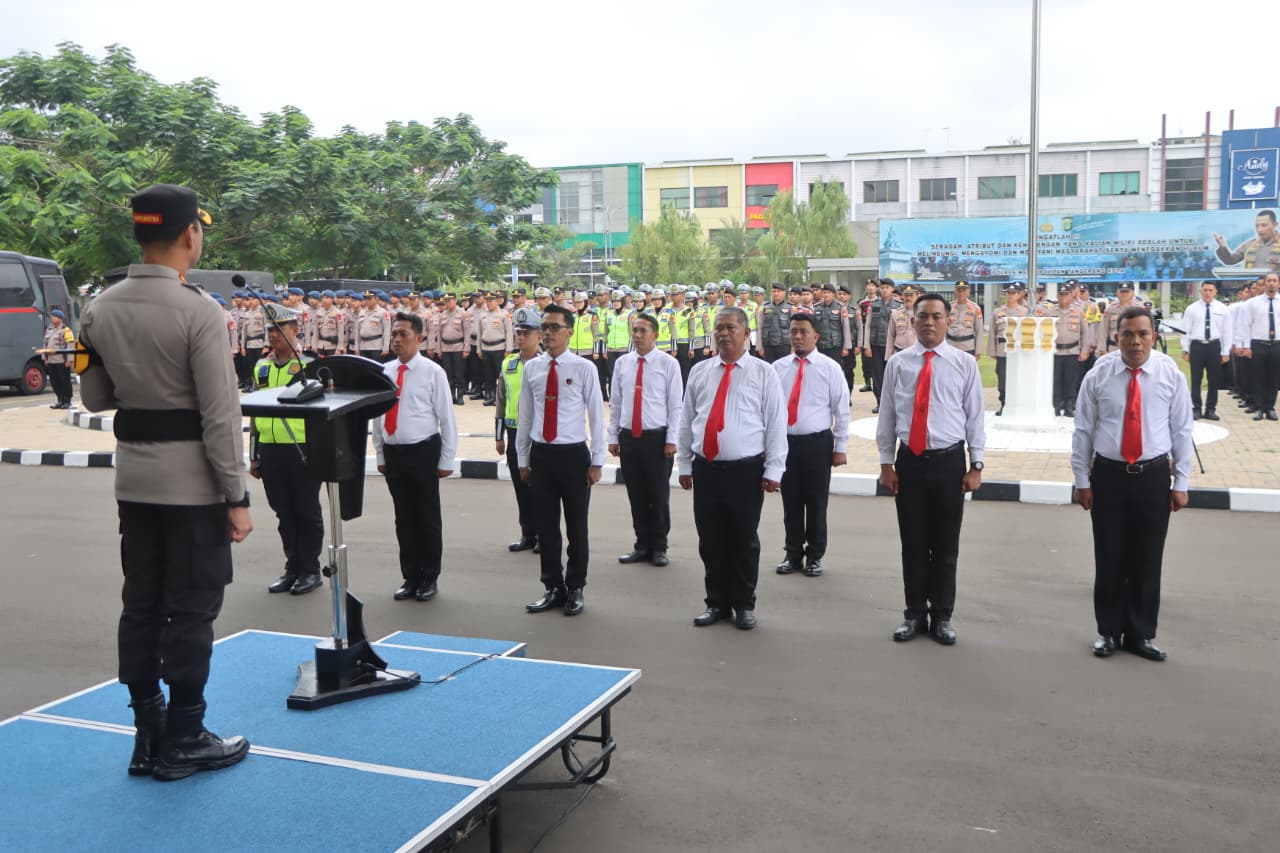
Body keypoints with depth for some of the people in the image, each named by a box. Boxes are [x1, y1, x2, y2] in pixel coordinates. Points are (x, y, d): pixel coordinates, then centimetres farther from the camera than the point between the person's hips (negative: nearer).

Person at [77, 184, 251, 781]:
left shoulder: (100, 309, 4)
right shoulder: (198, 311, -16)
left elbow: (94, 396, 13)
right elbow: (220, 414, -17)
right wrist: (236, 496, -12)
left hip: (133, 478, 7)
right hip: (190, 480, -6)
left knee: (140, 605, 12)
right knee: (191, 609, 3)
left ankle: (147, 736, 23)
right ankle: (183, 742, 13)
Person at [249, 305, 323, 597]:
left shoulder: (309, 365, -5)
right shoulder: (261, 368, 11)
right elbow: (254, 412, 16)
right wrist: (254, 456, 14)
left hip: (302, 451, -5)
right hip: (269, 452, 5)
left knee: (307, 512, 4)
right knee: (283, 513, 12)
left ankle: (311, 570, 14)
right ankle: (292, 568, 23)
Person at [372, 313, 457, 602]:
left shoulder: (432, 372, -7)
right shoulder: (384, 372, 5)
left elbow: (446, 417, -5)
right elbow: (378, 414, 11)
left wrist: (446, 460, -6)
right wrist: (380, 455, 10)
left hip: (423, 452, -4)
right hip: (393, 453, 4)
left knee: (427, 518, 6)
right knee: (404, 518, 12)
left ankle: (429, 579, 19)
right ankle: (410, 577, 23)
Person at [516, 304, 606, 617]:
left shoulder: (584, 368, -6)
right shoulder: (531, 368, 5)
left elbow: (596, 415, -4)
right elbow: (525, 416, 10)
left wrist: (597, 461, -6)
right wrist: (522, 459, 10)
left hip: (573, 454, -3)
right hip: (541, 454, 3)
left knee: (576, 527, 7)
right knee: (545, 526, 10)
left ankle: (575, 589, 22)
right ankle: (553, 588, 24)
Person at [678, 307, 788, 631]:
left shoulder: (763, 372, 0)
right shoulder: (699, 371, 8)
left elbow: (776, 422, -3)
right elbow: (686, 419, 11)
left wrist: (773, 470, -8)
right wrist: (684, 464, 9)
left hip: (746, 471, -3)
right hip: (705, 469, 3)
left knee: (744, 542, 7)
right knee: (710, 541, 9)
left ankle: (744, 605, 22)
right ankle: (717, 603, 23)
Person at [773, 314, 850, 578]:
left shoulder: (830, 368, -2)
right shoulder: (778, 367, 5)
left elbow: (842, 410, -1)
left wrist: (840, 448, -4)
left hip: (817, 443, -2)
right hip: (785, 442, 2)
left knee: (816, 503, 6)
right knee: (791, 502, 10)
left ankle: (815, 556, 21)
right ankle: (793, 554, 24)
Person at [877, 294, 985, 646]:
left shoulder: (965, 363, 0)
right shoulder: (898, 363, 2)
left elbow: (975, 416, 1)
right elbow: (887, 415, 6)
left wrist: (976, 465, -2)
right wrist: (886, 462, 4)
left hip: (949, 461, -1)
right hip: (909, 460, 1)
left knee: (946, 546, 8)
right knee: (912, 544, 9)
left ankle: (942, 617, 22)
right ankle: (914, 614, 23)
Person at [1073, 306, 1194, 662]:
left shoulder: (1171, 375, -3)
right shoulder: (1098, 375, -4)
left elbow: (1182, 430, 1)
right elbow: (1083, 431, 1)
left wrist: (1181, 483, 0)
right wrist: (1082, 480, 1)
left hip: (1153, 476, 0)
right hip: (1108, 475, 0)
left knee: (1148, 560, 8)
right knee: (1109, 559, 6)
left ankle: (1142, 634, 23)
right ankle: (1108, 631, 22)